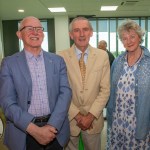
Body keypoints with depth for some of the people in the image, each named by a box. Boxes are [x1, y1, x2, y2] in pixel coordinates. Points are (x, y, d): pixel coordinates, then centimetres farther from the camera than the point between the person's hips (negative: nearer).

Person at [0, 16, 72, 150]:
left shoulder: (57, 61, 3)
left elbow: (65, 92, -3)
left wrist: (52, 125, -15)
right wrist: (34, 129, -18)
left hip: (55, 129, 2)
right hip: (24, 132, -1)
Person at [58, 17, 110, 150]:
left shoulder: (102, 56, -4)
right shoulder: (61, 57, -9)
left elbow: (105, 89, -4)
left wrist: (91, 115, -10)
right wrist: (77, 115, -11)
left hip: (94, 119, 1)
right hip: (69, 118, -1)